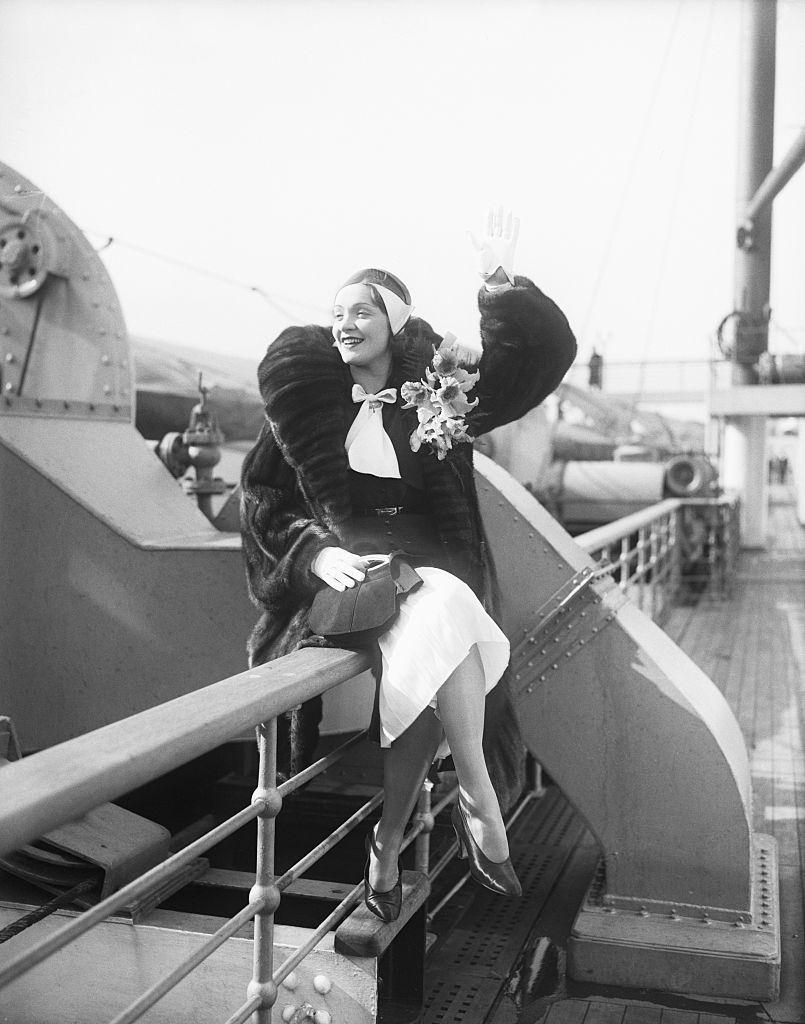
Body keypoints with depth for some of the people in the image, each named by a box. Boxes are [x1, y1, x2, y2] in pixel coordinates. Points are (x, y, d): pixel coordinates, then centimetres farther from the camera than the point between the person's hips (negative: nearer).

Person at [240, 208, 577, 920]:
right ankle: (480, 804, -22)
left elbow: (543, 354, 8)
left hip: (432, 572, 2)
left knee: (430, 672, -32)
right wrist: (316, 554, -10)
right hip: (345, 572, -1)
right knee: (443, 620, -34)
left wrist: (501, 282, -7)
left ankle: (387, 846, -17)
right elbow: (265, 498, 8)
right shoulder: (307, 402, 10)